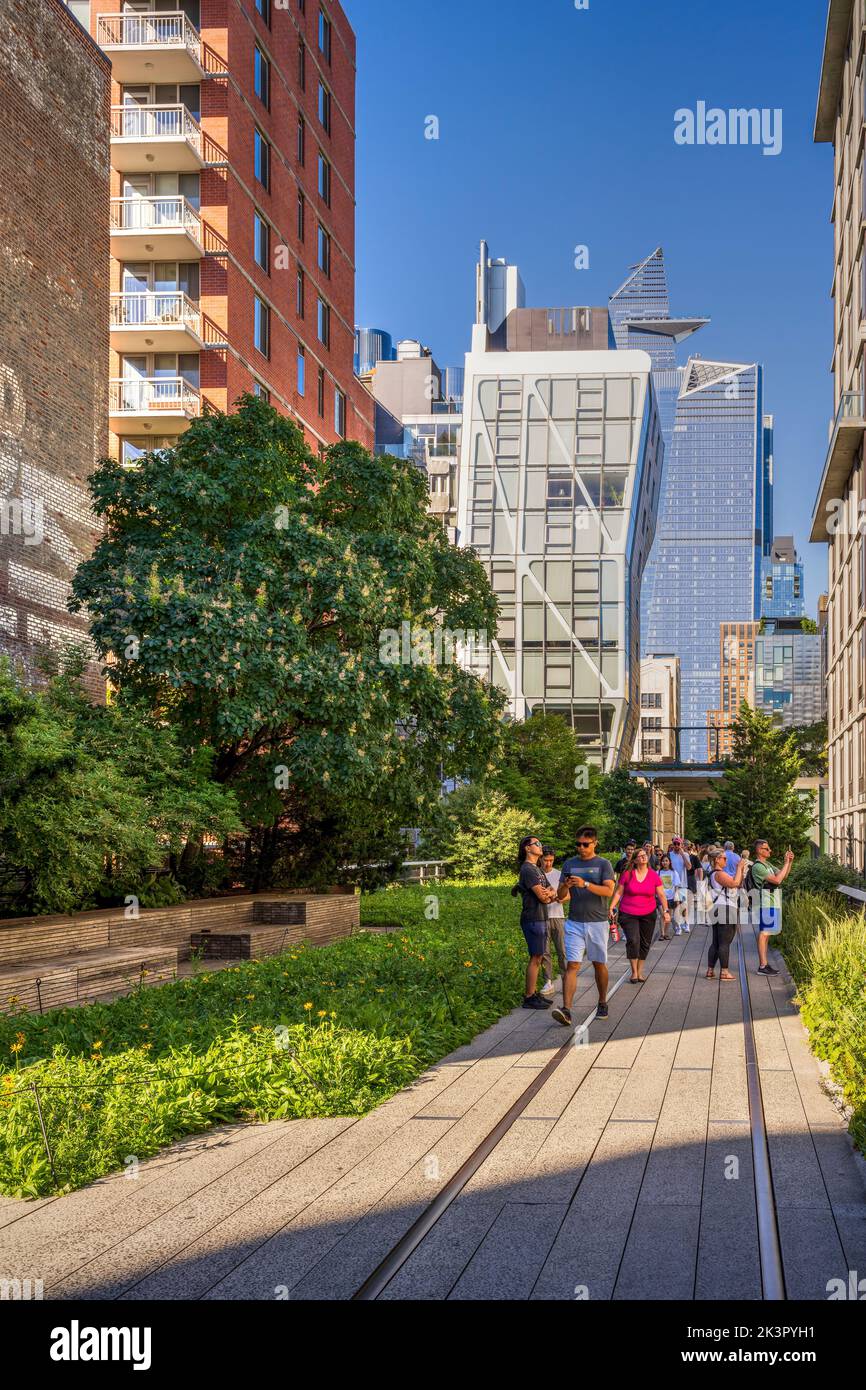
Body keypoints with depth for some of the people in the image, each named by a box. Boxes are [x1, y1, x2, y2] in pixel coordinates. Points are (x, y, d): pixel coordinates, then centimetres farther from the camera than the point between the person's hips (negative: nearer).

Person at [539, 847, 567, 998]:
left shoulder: (558, 875, 8)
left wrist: (561, 898, -18)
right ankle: (549, 982, 9)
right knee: (545, 952, 1)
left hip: (558, 916, 0)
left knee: (562, 950, -2)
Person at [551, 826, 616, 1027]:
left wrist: (585, 884, -25)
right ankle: (566, 1010, -17)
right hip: (575, 923, 1)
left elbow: (609, 891, -14)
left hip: (598, 922, -1)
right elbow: (561, 896, 8)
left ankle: (602, 1004, 28)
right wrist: (566, 886, -15)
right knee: (572, 965, -8)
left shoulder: (603, 864, 0)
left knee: (599, 964, 10)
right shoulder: (569, 864, 8)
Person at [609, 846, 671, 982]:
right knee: (633, 940, -15)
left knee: (645, 943, 7)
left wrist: (666, 911, -7)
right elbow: (618, 892, 1)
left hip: (648, 915, 2)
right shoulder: (628, 874, -4)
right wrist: (611, 908, -6)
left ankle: (640, 971, 22)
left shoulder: (653, 875, 0)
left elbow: (661, 895, 2)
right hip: (628, 914, -2)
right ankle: (634, 972, -3)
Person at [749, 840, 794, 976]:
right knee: (764, 933, -10)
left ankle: (764, 964, 16)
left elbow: (783, 876, 18)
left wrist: (790, 862, 6)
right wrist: (786, 863, -17)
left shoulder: (767, 864, 17)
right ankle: (762, 966, -10)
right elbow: (777, 880, -22)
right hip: (766, 904, -10)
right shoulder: (758, 867, -16)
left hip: (772, 903, 10)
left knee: (766, 933, 12)